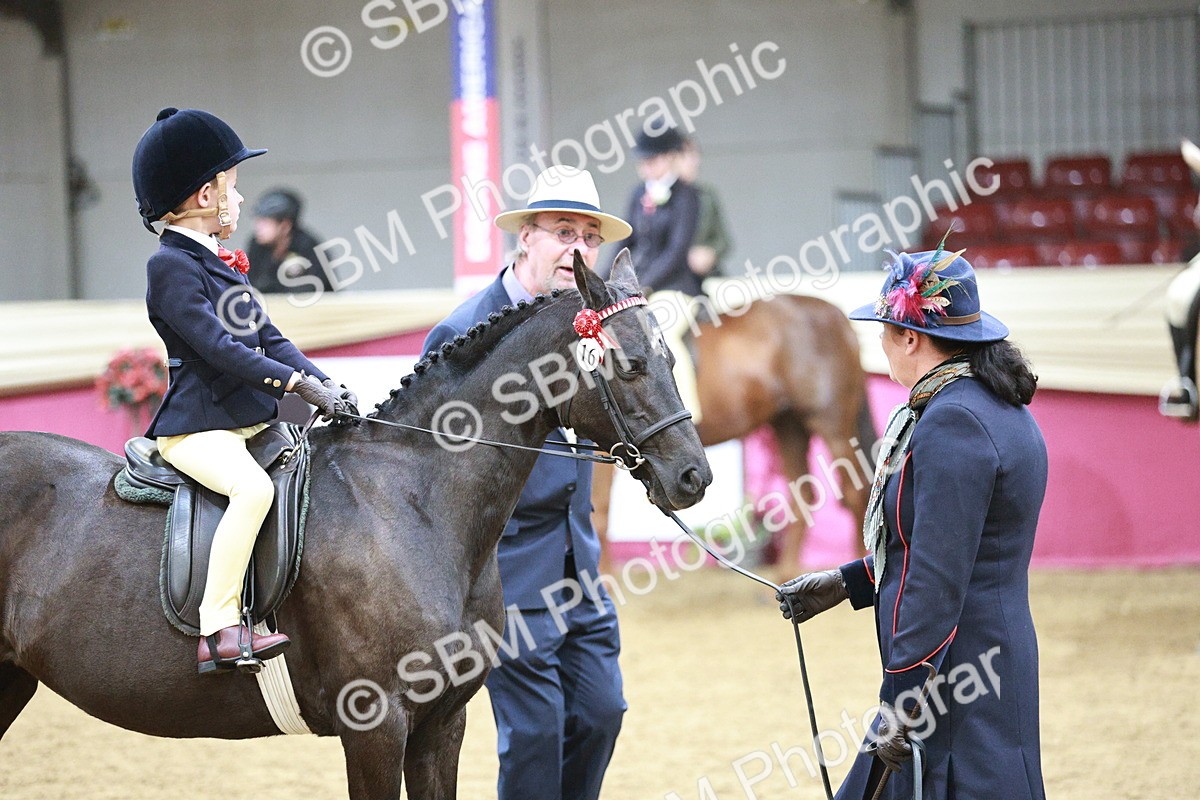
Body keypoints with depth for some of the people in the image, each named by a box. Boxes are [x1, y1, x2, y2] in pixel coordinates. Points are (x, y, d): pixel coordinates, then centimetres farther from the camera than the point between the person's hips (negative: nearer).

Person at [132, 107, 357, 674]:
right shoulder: (170, 266, -10)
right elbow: (217, 347, -20)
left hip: (251, 423, 10)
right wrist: (297, 383, -24)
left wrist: (326, 386, -1)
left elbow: (268, 339, 14)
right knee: (254, 488, -34)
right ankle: (218, 631, -34)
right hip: (197, 429, -10)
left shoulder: (220, 265, 19)